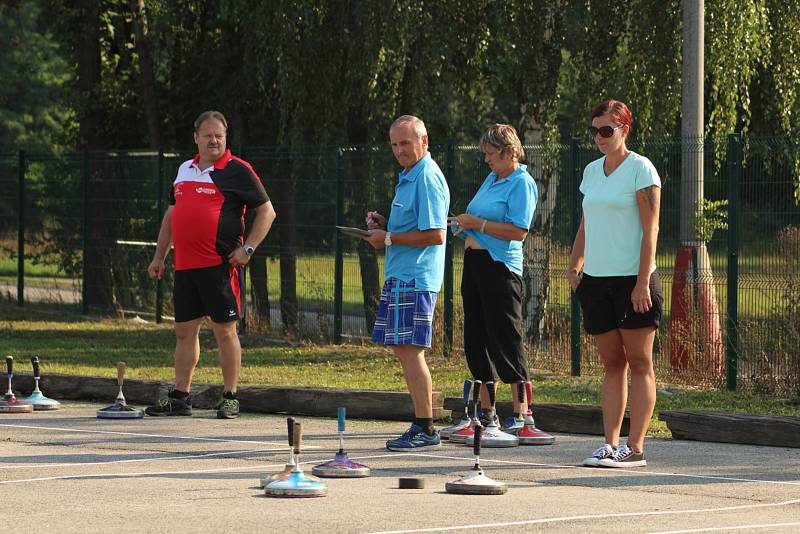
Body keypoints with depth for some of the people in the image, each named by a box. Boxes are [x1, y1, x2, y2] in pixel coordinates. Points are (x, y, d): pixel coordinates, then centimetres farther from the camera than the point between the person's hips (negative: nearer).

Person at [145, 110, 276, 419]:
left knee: (224, 330, -3)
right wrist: (159, 256, 21)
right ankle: (180, 397, 13)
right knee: (184, 330, 8)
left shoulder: (236, 171, -3)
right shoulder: (185, 170, 16)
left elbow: (266, 211, -2)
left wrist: (247, 248, -11)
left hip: (221, 265, -6)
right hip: (185, 264, 6)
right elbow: (172, 214, 25)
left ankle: (230, 398, 4)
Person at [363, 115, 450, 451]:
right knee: (402, 349, 12)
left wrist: (389, 238, -14)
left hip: (415, 278, -11)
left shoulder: (427, 178, -14)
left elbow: (435, 234, -21)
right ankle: (422, 426, 17)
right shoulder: (408, 177, 19)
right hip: (400, 275, 11)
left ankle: (425, 429, -10)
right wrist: (384, 225, 12)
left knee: (409, 350, -12)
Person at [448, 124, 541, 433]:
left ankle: (520, 415, -4)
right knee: (476, 340, 11)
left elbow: (518, 231, -19)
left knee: (506, 341, -8)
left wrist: (477, 224, -16)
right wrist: (463, 225, 6)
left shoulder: (522, 184, -9)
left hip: (500, 267, -9)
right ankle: (486, 413, 18)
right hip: (474, 263, 9)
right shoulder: (491, 179, 17)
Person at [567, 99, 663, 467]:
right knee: (612, 364, 6)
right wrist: (575, 265, 7)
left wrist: (643, 282, -16)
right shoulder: (592, 171, 13)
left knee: (638, 363, -2)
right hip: (597, 280, 6)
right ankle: (610, 444, 6)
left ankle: (635, 447, -3)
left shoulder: (640, 169, -6)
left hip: (633, 280, -6)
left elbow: (650, 229, -10)